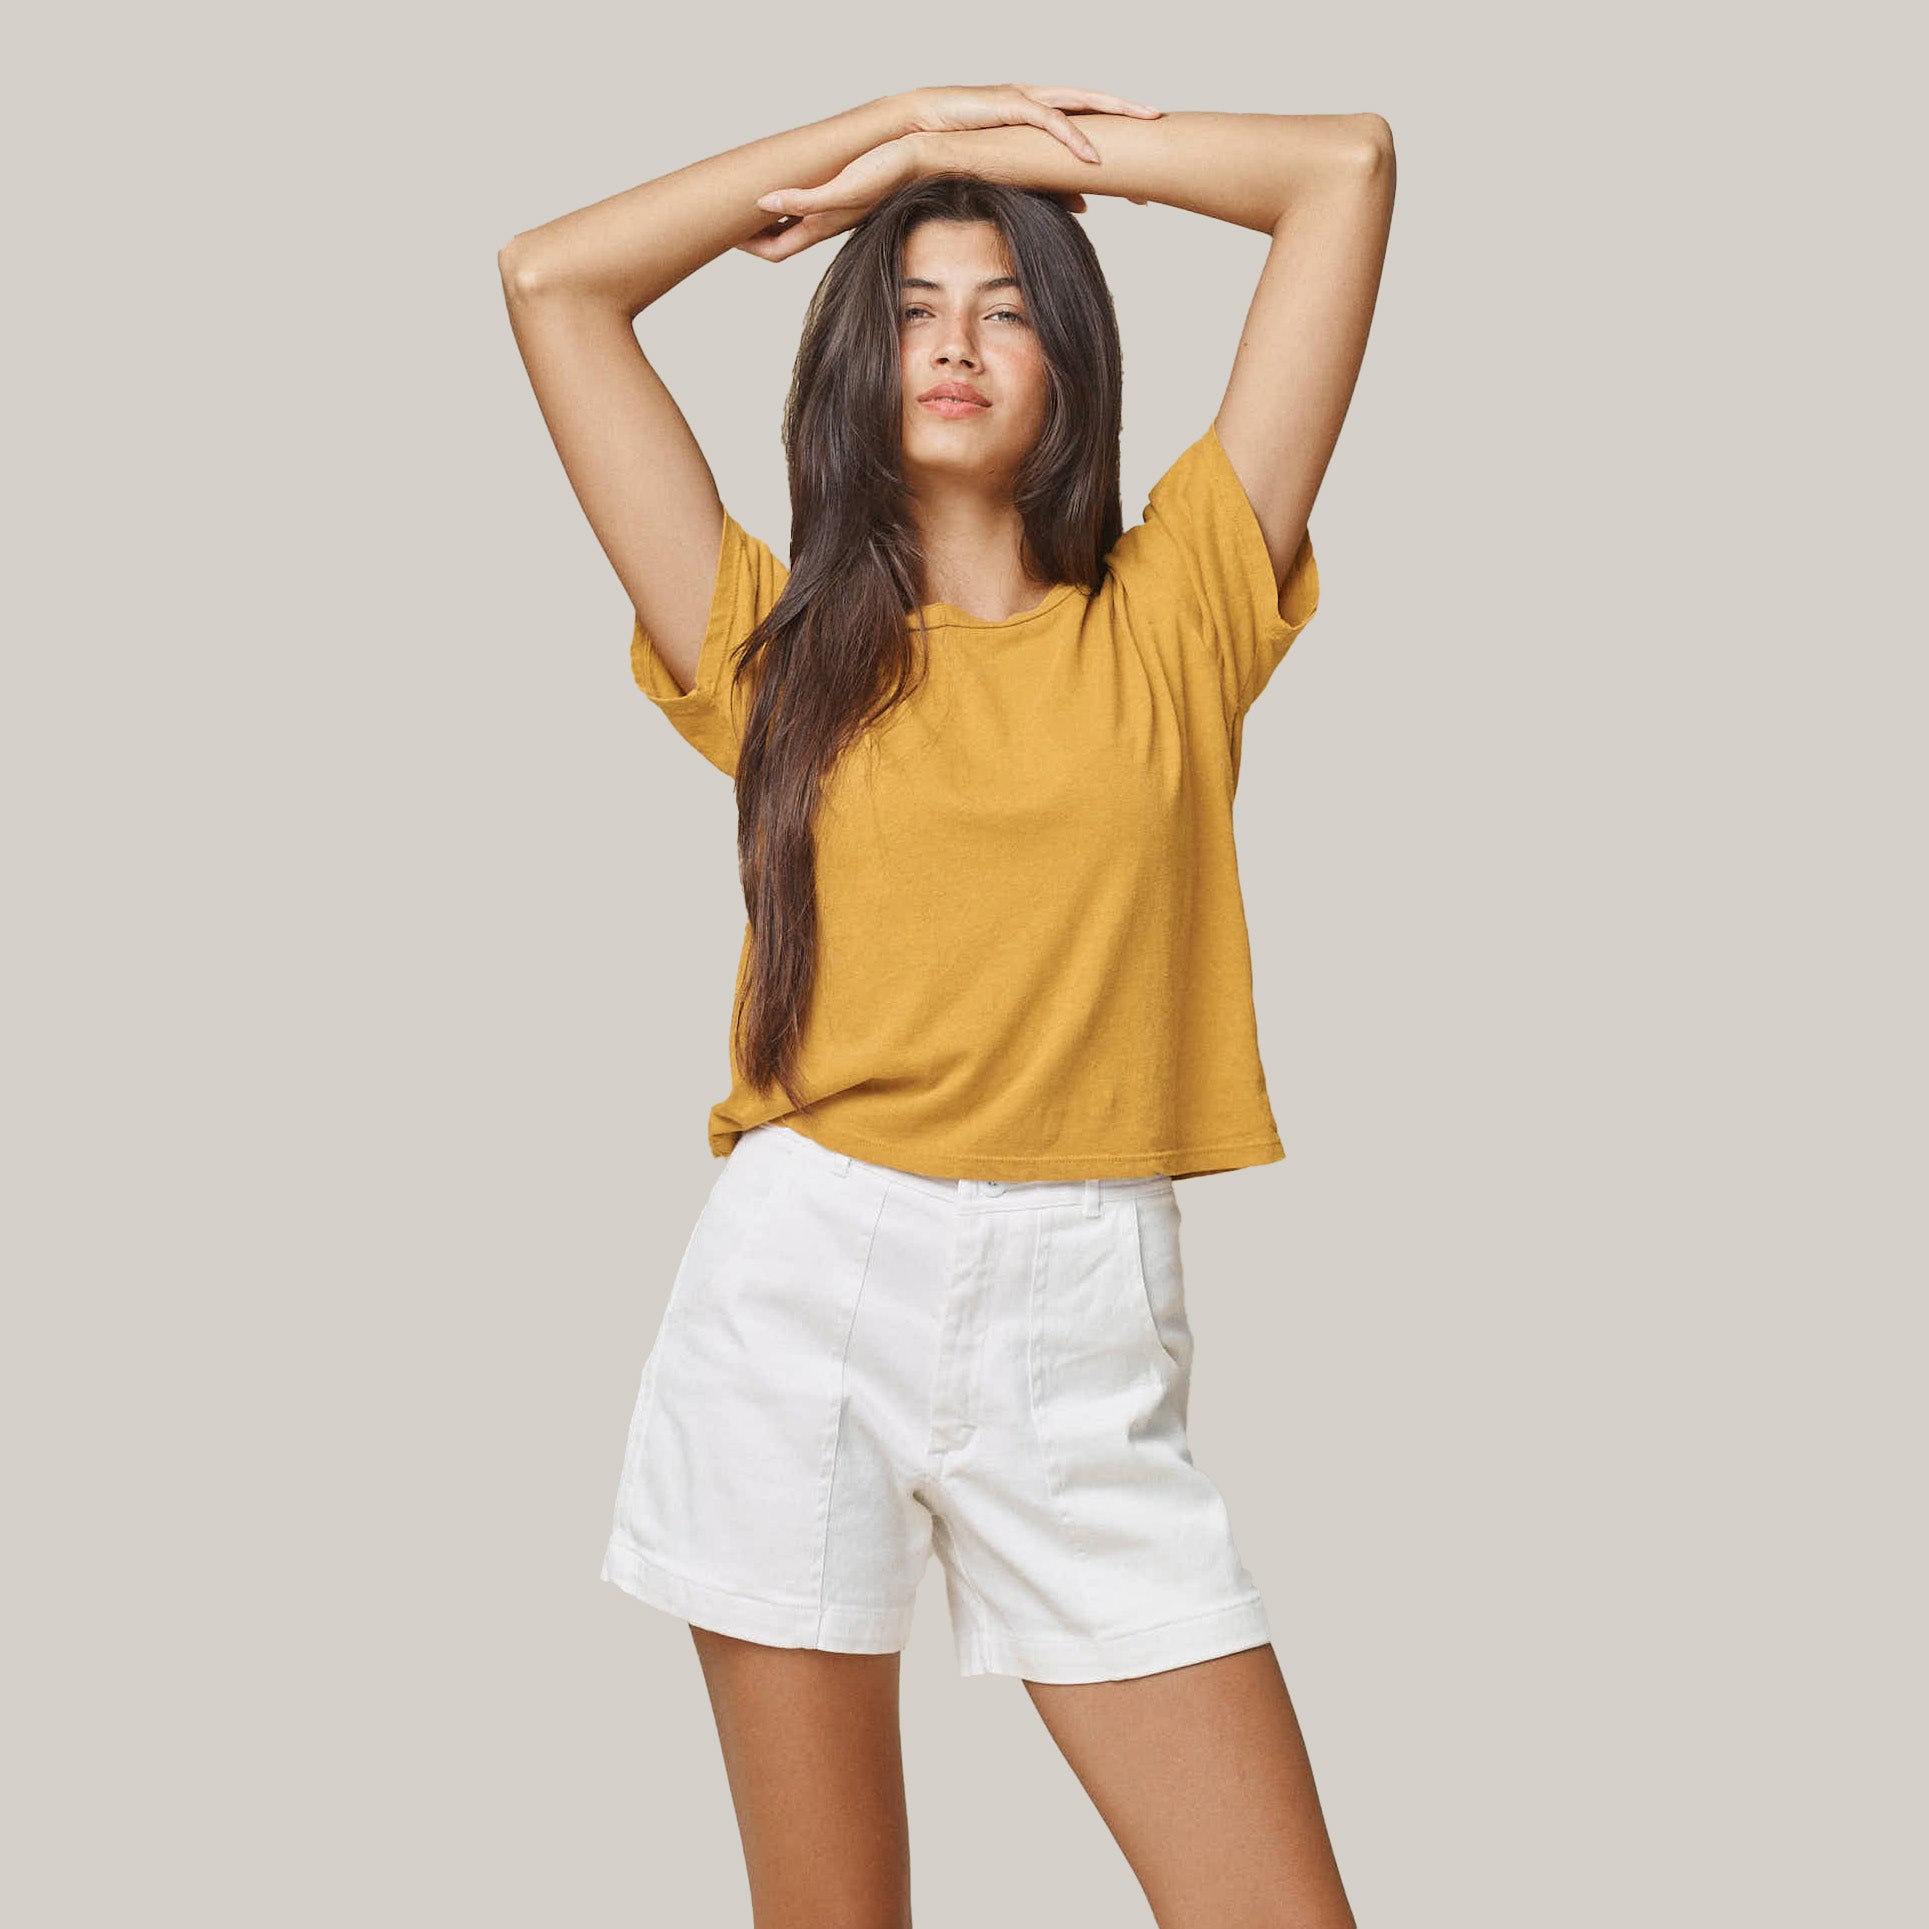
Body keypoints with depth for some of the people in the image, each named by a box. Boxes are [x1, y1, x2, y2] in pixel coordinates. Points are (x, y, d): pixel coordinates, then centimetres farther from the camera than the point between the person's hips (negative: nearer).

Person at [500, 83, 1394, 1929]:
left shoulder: (1171, 613, 8)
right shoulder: (779, 647, 10)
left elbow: (1349, 164, 8)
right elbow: (550, 275, 10)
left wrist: (1035, 142, 14)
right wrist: (901, 131, 13)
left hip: (1081, 1337, 0)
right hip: (802, 1295, 0)